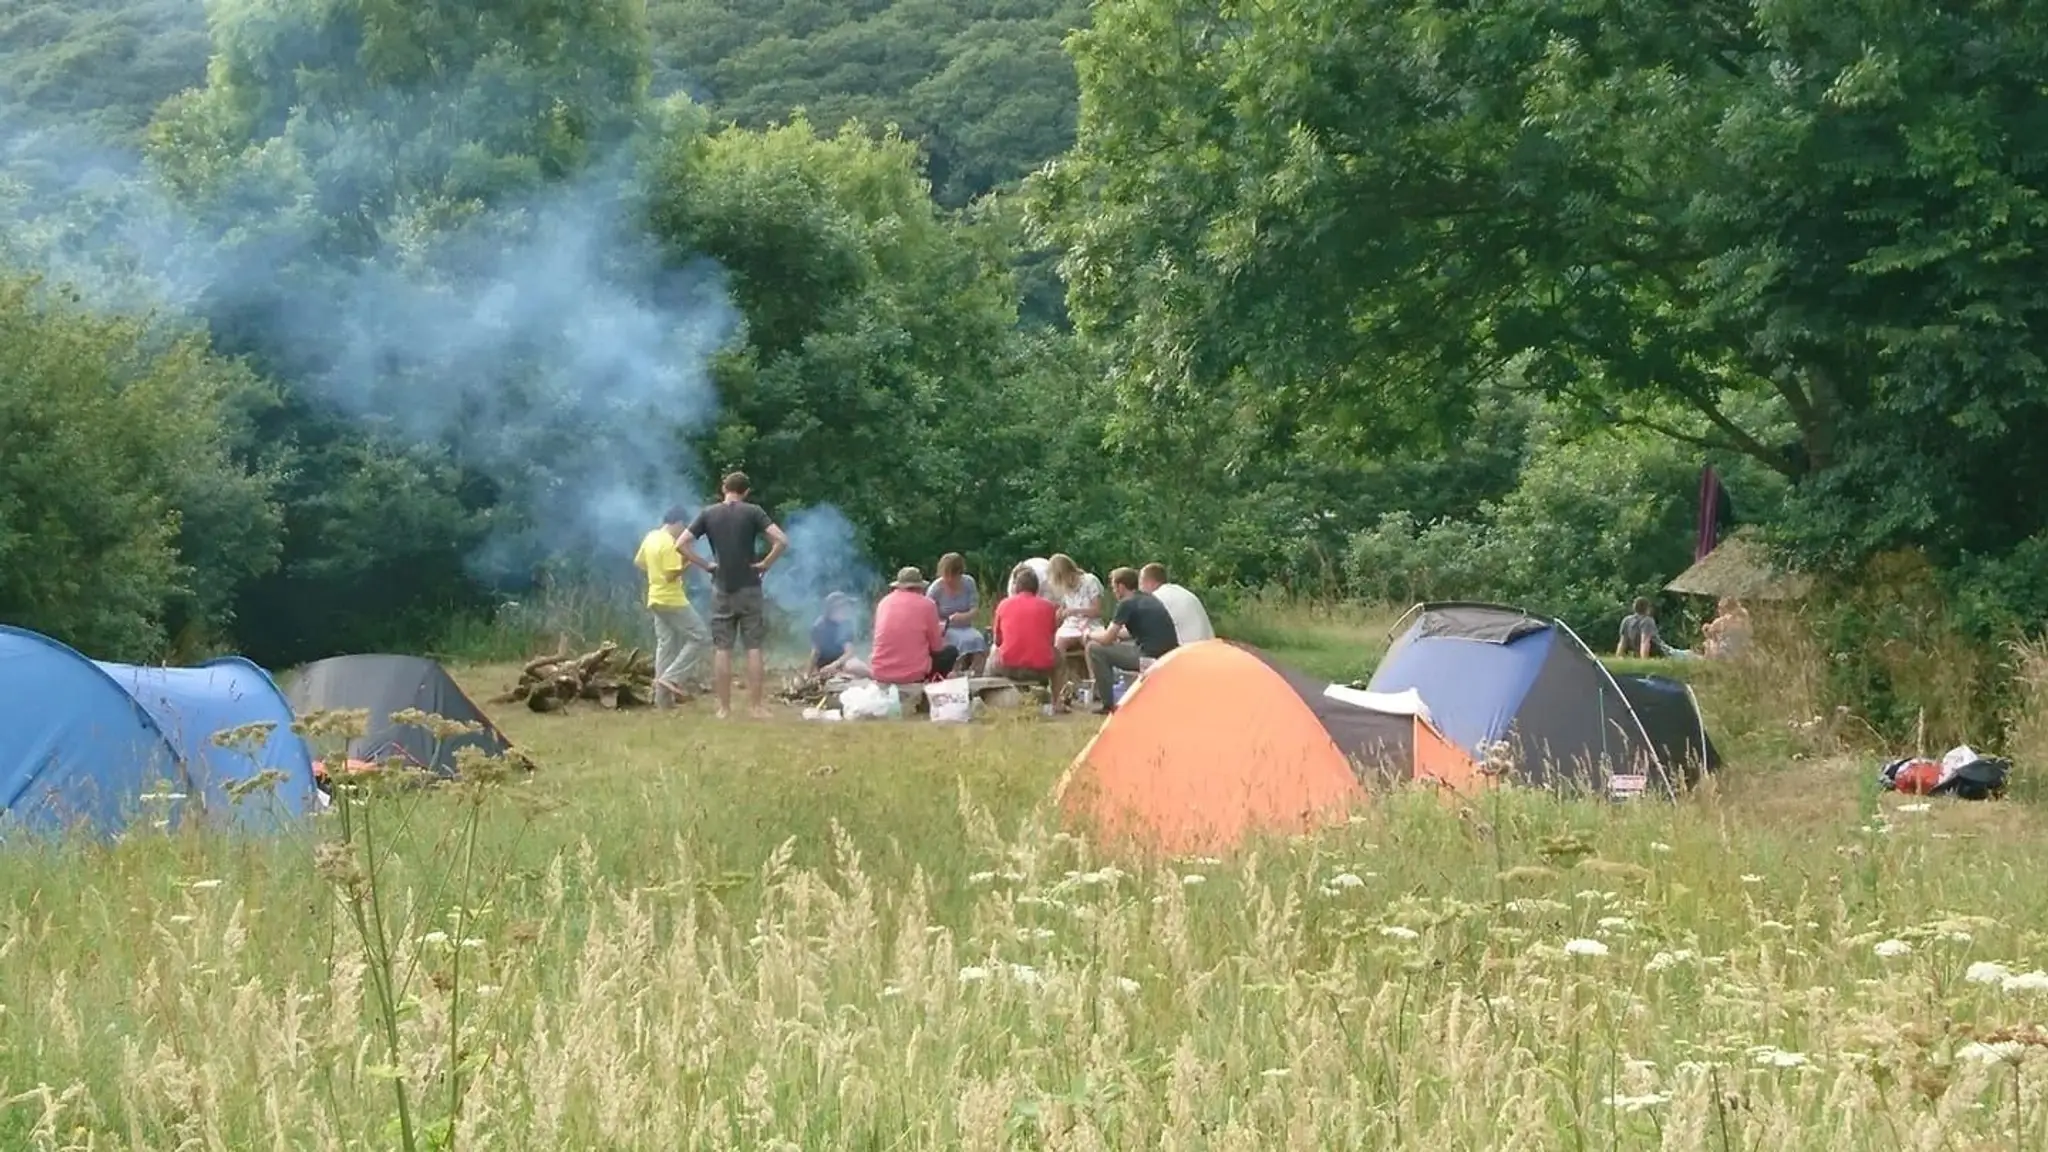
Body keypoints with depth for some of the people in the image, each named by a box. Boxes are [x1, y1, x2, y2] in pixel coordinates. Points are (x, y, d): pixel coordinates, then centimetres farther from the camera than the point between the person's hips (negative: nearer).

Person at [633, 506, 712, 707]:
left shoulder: (650, 538, 9)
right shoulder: (670, 544, -19)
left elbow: (638, 562, 20)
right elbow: (671, 575, -23)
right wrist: (687, 563, -13)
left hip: (656, 599, 9)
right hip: (672, 599, -9)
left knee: (665, 645, 11)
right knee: (699, 637, -3)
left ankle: (663, 697, 9)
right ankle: (672, 677, -11)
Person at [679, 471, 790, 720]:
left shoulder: (708, 514, 2)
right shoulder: (753, 512, -5)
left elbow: (681, 544, -2)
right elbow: (782, 541, -16)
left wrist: (705, 565, 4)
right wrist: (765, 564, -4)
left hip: (721, 589, 2)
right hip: (749, 588, -2)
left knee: (722, 649, 5)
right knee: (753, 648, 3)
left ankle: (724, 708, 6)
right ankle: (756, 706, 2)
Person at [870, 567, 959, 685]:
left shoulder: (884, 602, 8)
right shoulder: (926, 604, -4)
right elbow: (936, 646, 2)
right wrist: (940, 631, 24)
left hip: (880, 674, 4)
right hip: (914, 674, -4)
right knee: (951, 652, 20)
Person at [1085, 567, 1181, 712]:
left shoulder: (1127, 604, -7)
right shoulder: (1149, 598, 19)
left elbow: (1107, 639, -4)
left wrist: (1090, 634, 16)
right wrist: (1113, 633, 27)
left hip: (1150, 657, -9)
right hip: (1170, 657, 9)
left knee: (1094, 648, 1)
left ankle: (1108, 704, 4)